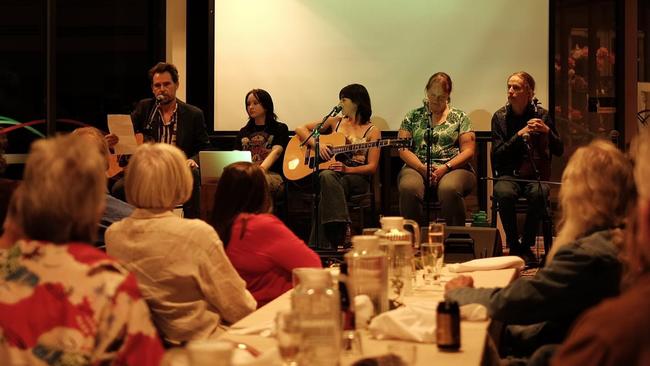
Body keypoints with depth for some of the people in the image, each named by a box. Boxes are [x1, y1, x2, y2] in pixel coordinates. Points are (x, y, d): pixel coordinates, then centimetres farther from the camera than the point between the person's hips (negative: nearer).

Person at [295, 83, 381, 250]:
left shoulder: (372, 131, 7)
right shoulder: (335, 122, 18)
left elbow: (372, 167, 0)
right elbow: (300, 129, 18)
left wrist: (346, 169, -18)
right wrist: (317, 144, -2)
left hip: (356, 177, -2)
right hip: (332, 170, 2)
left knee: (328, 187, -36)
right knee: (327, 176, -37)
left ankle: (323, 244, -38)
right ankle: (342, 230, -46)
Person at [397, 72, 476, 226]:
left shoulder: (460, 117, 14)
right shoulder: (413, 116, 17)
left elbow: (468, 151, 5)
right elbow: (403, 149, 7)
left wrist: (445, 168, -11)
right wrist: (422, 168, -10)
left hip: (453, 168, -1)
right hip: (417, 167, 1)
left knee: (449, 189, -37)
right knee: (408, 188, -35)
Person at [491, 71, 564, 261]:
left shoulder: (541, 114, 4)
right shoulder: (500, 116, 3)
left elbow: (559, 151, 6)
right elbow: (497, 154, -4)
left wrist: (547, 131, -12)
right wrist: (519, 135, -14)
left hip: (536, 175, 0)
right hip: (508, 174, 0)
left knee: (539, 193, -34)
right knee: (504, 193, -34)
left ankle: (526, 245, -14)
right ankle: (513, 245, -14)